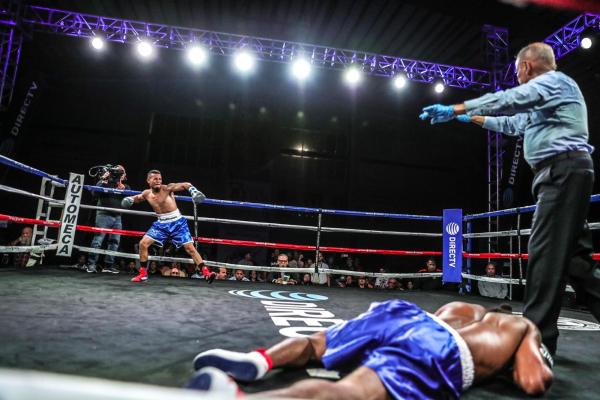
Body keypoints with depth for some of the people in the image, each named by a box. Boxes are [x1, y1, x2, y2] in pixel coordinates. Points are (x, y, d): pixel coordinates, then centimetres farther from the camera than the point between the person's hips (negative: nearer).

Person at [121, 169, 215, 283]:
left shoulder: (167, 188, -13)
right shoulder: (147, 194, 2)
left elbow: (185, 184, -23)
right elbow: (137, 198, 24)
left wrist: (193, 190, -44)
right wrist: (129, 199, 3)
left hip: (177, 222, -5)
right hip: (161, 224, 5)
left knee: (190, 248, -10)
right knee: (143, 243, -2)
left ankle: (206, 273, -9)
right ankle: (143, 274, 13)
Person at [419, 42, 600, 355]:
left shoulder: (555, 80, -1)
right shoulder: (541, 102, 28)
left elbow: (507, 100, -13)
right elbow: (512, 124, 39)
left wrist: (455, 110, -11)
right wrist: (472, 119, 45)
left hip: (564, 170, -10)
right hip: (563, 174, 10)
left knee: (546, 252, -14)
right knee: (572, 256, 10)